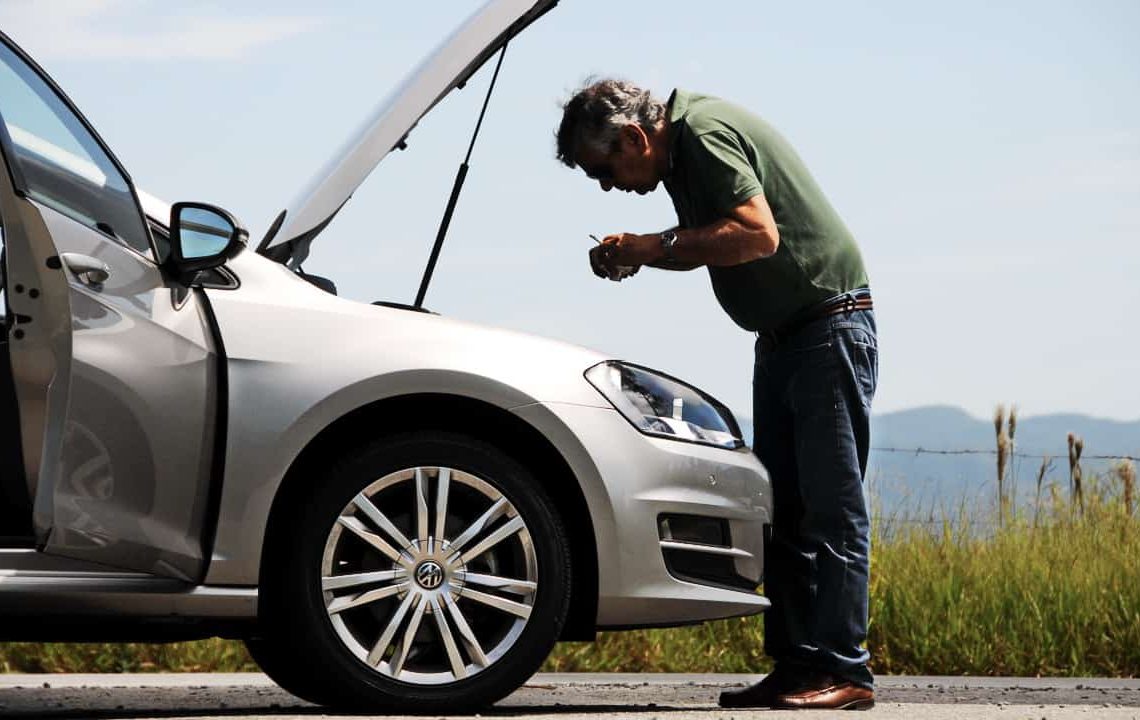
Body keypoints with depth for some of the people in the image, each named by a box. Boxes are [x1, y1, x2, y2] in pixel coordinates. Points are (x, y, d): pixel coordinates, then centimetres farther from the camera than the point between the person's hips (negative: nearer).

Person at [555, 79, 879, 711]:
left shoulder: (705, 133, -18)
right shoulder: (684, 139, 11)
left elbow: (758, 234, -27)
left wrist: (659, 246, -20)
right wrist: (638, 252, 1)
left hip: (829, 329, -10)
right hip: (780, 338, 10)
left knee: (830, 505, -11)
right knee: (781, 510, 8)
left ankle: (842, 671, -11)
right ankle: (795, 664, 10)